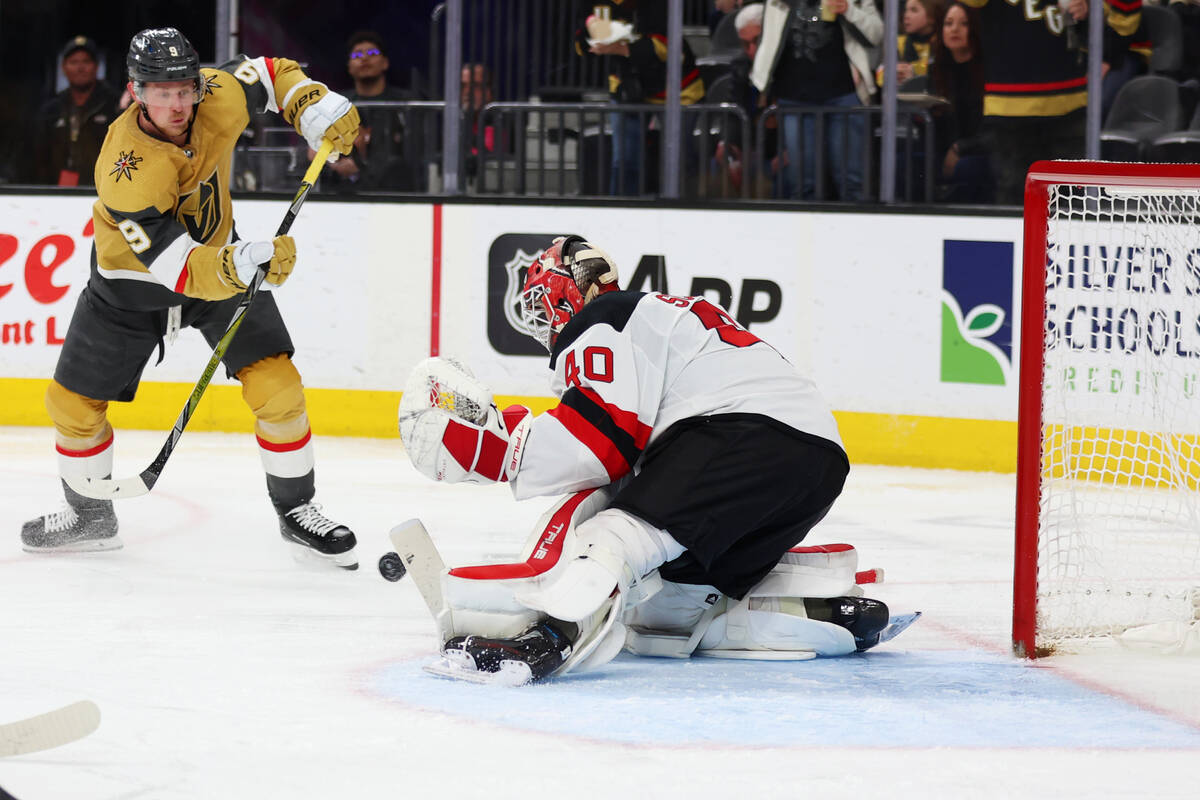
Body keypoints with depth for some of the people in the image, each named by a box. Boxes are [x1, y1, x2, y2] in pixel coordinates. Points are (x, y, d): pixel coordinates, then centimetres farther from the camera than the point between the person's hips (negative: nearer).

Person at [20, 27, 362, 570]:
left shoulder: (218, 96, -23)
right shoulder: (126, 172, -37)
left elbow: (271, 75, 1)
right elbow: (176, 268, -38)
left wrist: (318, 109, -16)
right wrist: (245, 264, -53)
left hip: (216, 252, 3)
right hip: (134, 276, -3)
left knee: (277, 387, -11)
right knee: (73, 402, 4)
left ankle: (296, 510, 8)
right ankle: (90, 516, 29)